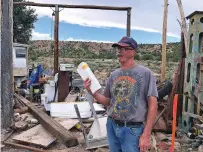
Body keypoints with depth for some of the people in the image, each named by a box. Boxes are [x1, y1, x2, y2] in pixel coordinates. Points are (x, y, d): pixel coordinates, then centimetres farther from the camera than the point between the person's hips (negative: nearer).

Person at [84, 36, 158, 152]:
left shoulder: (145, 73, -10)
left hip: (132, 129, -5)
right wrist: (92, 91, -5)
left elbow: (153, 105, -11)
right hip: (112, 126, 5)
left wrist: (146, 134, -14)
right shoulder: (114, 74, 6)